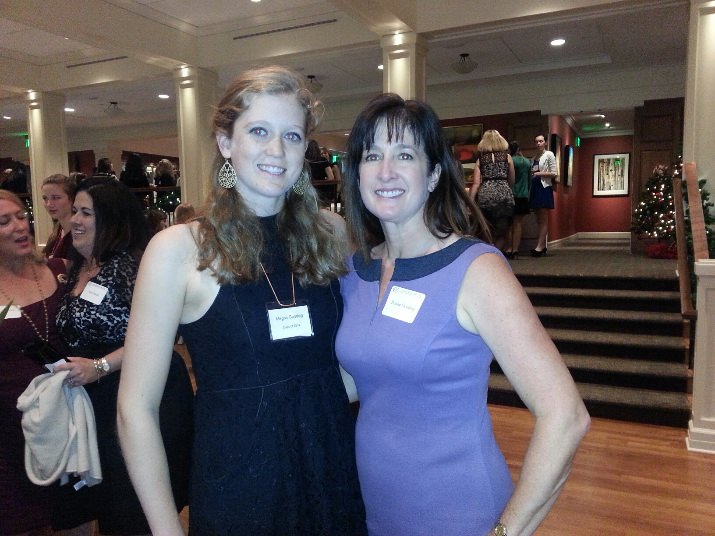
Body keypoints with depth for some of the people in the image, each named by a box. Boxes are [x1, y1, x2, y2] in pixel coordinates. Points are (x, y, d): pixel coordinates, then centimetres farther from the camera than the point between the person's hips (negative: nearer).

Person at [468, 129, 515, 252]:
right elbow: (512, 181, 14)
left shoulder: (480, 159, 10)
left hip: (485, 194, 1)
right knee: (502, 233, 5)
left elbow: (476, 183, 2)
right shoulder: (507, 156, 10)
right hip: (504, 194, -1)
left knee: (488, 234, 14)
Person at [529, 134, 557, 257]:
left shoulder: (549, 155, -2)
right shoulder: (534, 158, 15)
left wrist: (539, 173, -14)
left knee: (543, 220, -6)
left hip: (545, 187, -7)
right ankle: (542, 246, 11)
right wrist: (532, 174, -3)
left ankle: (539, 247, -10)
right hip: (535, 187, 7)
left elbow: (554, 173, -7)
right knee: (538, 219, 7)